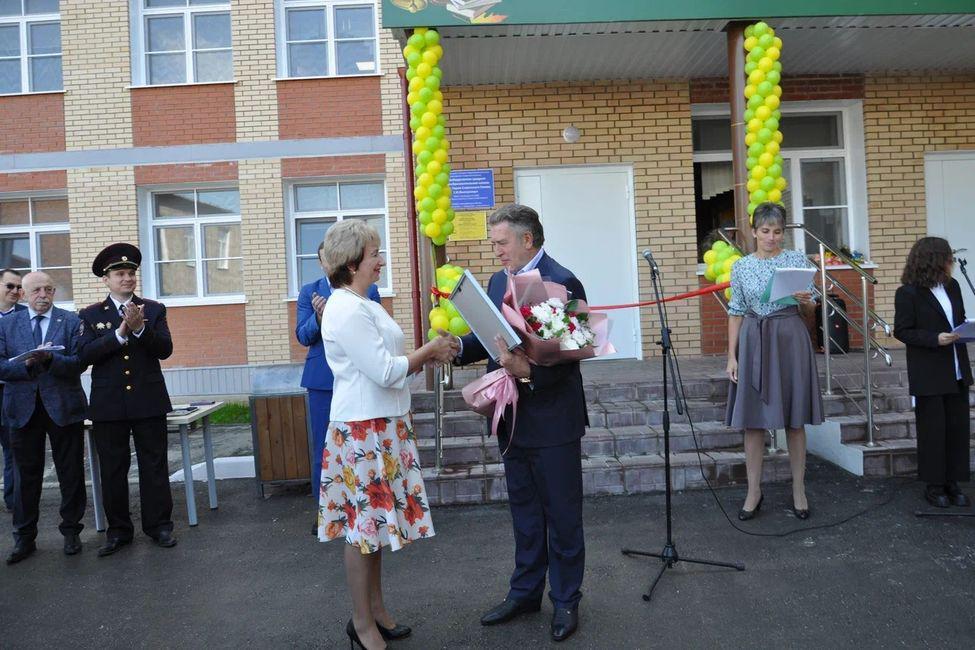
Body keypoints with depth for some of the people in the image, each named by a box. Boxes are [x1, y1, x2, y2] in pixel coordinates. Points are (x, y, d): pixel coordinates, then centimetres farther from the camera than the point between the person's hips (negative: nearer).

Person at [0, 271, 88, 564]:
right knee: (26, 476, 9)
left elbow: (79, 362, -7)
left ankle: (71, 531, 20)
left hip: (64, 407, -1)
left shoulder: (71, 321, 2)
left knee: (71, 474, 6)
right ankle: (24, 537, 21)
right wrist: (26, 364, -17)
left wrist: (50, 359, -23)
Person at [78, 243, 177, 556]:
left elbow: (165, 349, -5)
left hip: (148, 401, 0)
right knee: (112, 470, 7)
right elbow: (85, 354, -8)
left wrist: (140, 328, -19)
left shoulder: (154, 310, 6)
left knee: (154, 466, 5)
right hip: (108, 405, 1)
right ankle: (118, 530, 19)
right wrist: (120, 333, -19)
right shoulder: (90, 314, 6)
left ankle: (159, 525, 16)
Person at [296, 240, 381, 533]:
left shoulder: (368, 290, 3)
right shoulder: (309, 292, 7)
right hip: (322, 378, 1)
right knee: (323, 444, 6)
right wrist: (318, 317, -19)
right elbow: (302, 336, 0)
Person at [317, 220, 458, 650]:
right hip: (364, 430, -10)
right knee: (365, 522, 2)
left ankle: (376, 608, 30)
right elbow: (386, 372, -21)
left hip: (383, 427, 10)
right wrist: (428, 350, -9)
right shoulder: (347, 310, -18)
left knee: (373, 519, 16)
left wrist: (428, 355, 6)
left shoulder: (362, 304, 13)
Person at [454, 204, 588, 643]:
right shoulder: (498, 281, 9)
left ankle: (566, 600, 26)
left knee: (562, 515, 9)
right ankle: (525, 592, 35)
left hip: (552, 420, -7)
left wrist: (530, 371, -32)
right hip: (513, 420, 7)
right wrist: (458, 348, -11)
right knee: (524, 511, 19)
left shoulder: (562, 283, -15)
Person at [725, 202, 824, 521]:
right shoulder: (741, 267, 4)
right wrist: (731, 356, 0)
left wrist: (805, 300, -15)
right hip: (754, 342, 1)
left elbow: (809, 309, 8)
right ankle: (754, 491, 15)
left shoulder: (798, 260, 3)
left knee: (794, 420, 6)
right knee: (753, 420, 3)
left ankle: (799, 490, 20)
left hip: (791, 341, 0)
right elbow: (736, 313, 5)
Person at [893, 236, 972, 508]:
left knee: (958, 427, 9)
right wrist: (935, 339, -22)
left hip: (957, 371, 6)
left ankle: (952, 482, 21)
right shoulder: (908, 293, -12)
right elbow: (901, 331, -11)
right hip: (929, 374, -6)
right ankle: (934, 485, 15)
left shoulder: (952, 286, 7)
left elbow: (960, 320, 17)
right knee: (932, 430, 3)